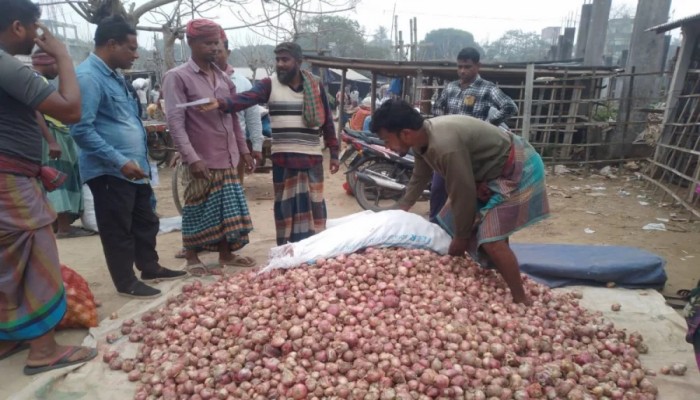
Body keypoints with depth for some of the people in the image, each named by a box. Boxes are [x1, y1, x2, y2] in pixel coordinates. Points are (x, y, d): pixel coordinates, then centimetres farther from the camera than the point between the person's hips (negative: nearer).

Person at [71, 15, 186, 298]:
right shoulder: (88, 77, -16)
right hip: (110, 171, -9)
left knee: (146, 222, 18)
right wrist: (120, 161, -24)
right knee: (118, 230, 5)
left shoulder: (114, 76, 15)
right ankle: (126, 283, 19)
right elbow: (81, 129, -23)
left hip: (135, 167, 9)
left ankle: (150, 268, 34)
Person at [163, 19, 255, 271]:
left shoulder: (223, 77, 13)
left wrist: (243, 149, 14)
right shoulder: (177, 77, -7)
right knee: (198, 210, 4)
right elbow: (175, 122, -14)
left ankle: (226, 254, 24)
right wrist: (192, 157, -23)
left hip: (228, 158, 6)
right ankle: (192, 258, 21)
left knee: (228, 208, 10)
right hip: (201, 160, -6)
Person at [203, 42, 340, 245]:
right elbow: (246, 98, -18)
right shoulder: (269, 84, -1)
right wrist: (220, 103, -37)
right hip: (283, 157, -1)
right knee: (286, 205, 6)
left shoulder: (316, 86, 5)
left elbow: (327, 121, 8)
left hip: (312, 156, 1)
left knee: (313, 204, 8)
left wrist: (334, 153, 6)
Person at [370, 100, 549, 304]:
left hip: (517, 169, -9)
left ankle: (521, 301, -1)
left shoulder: (446, 146, -35)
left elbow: (463, 194, -27)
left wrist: (460, 237, -13)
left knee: (491, 240, -16)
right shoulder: (422, 138, -5)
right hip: (493, 170, 9)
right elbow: (419, 179, 12)